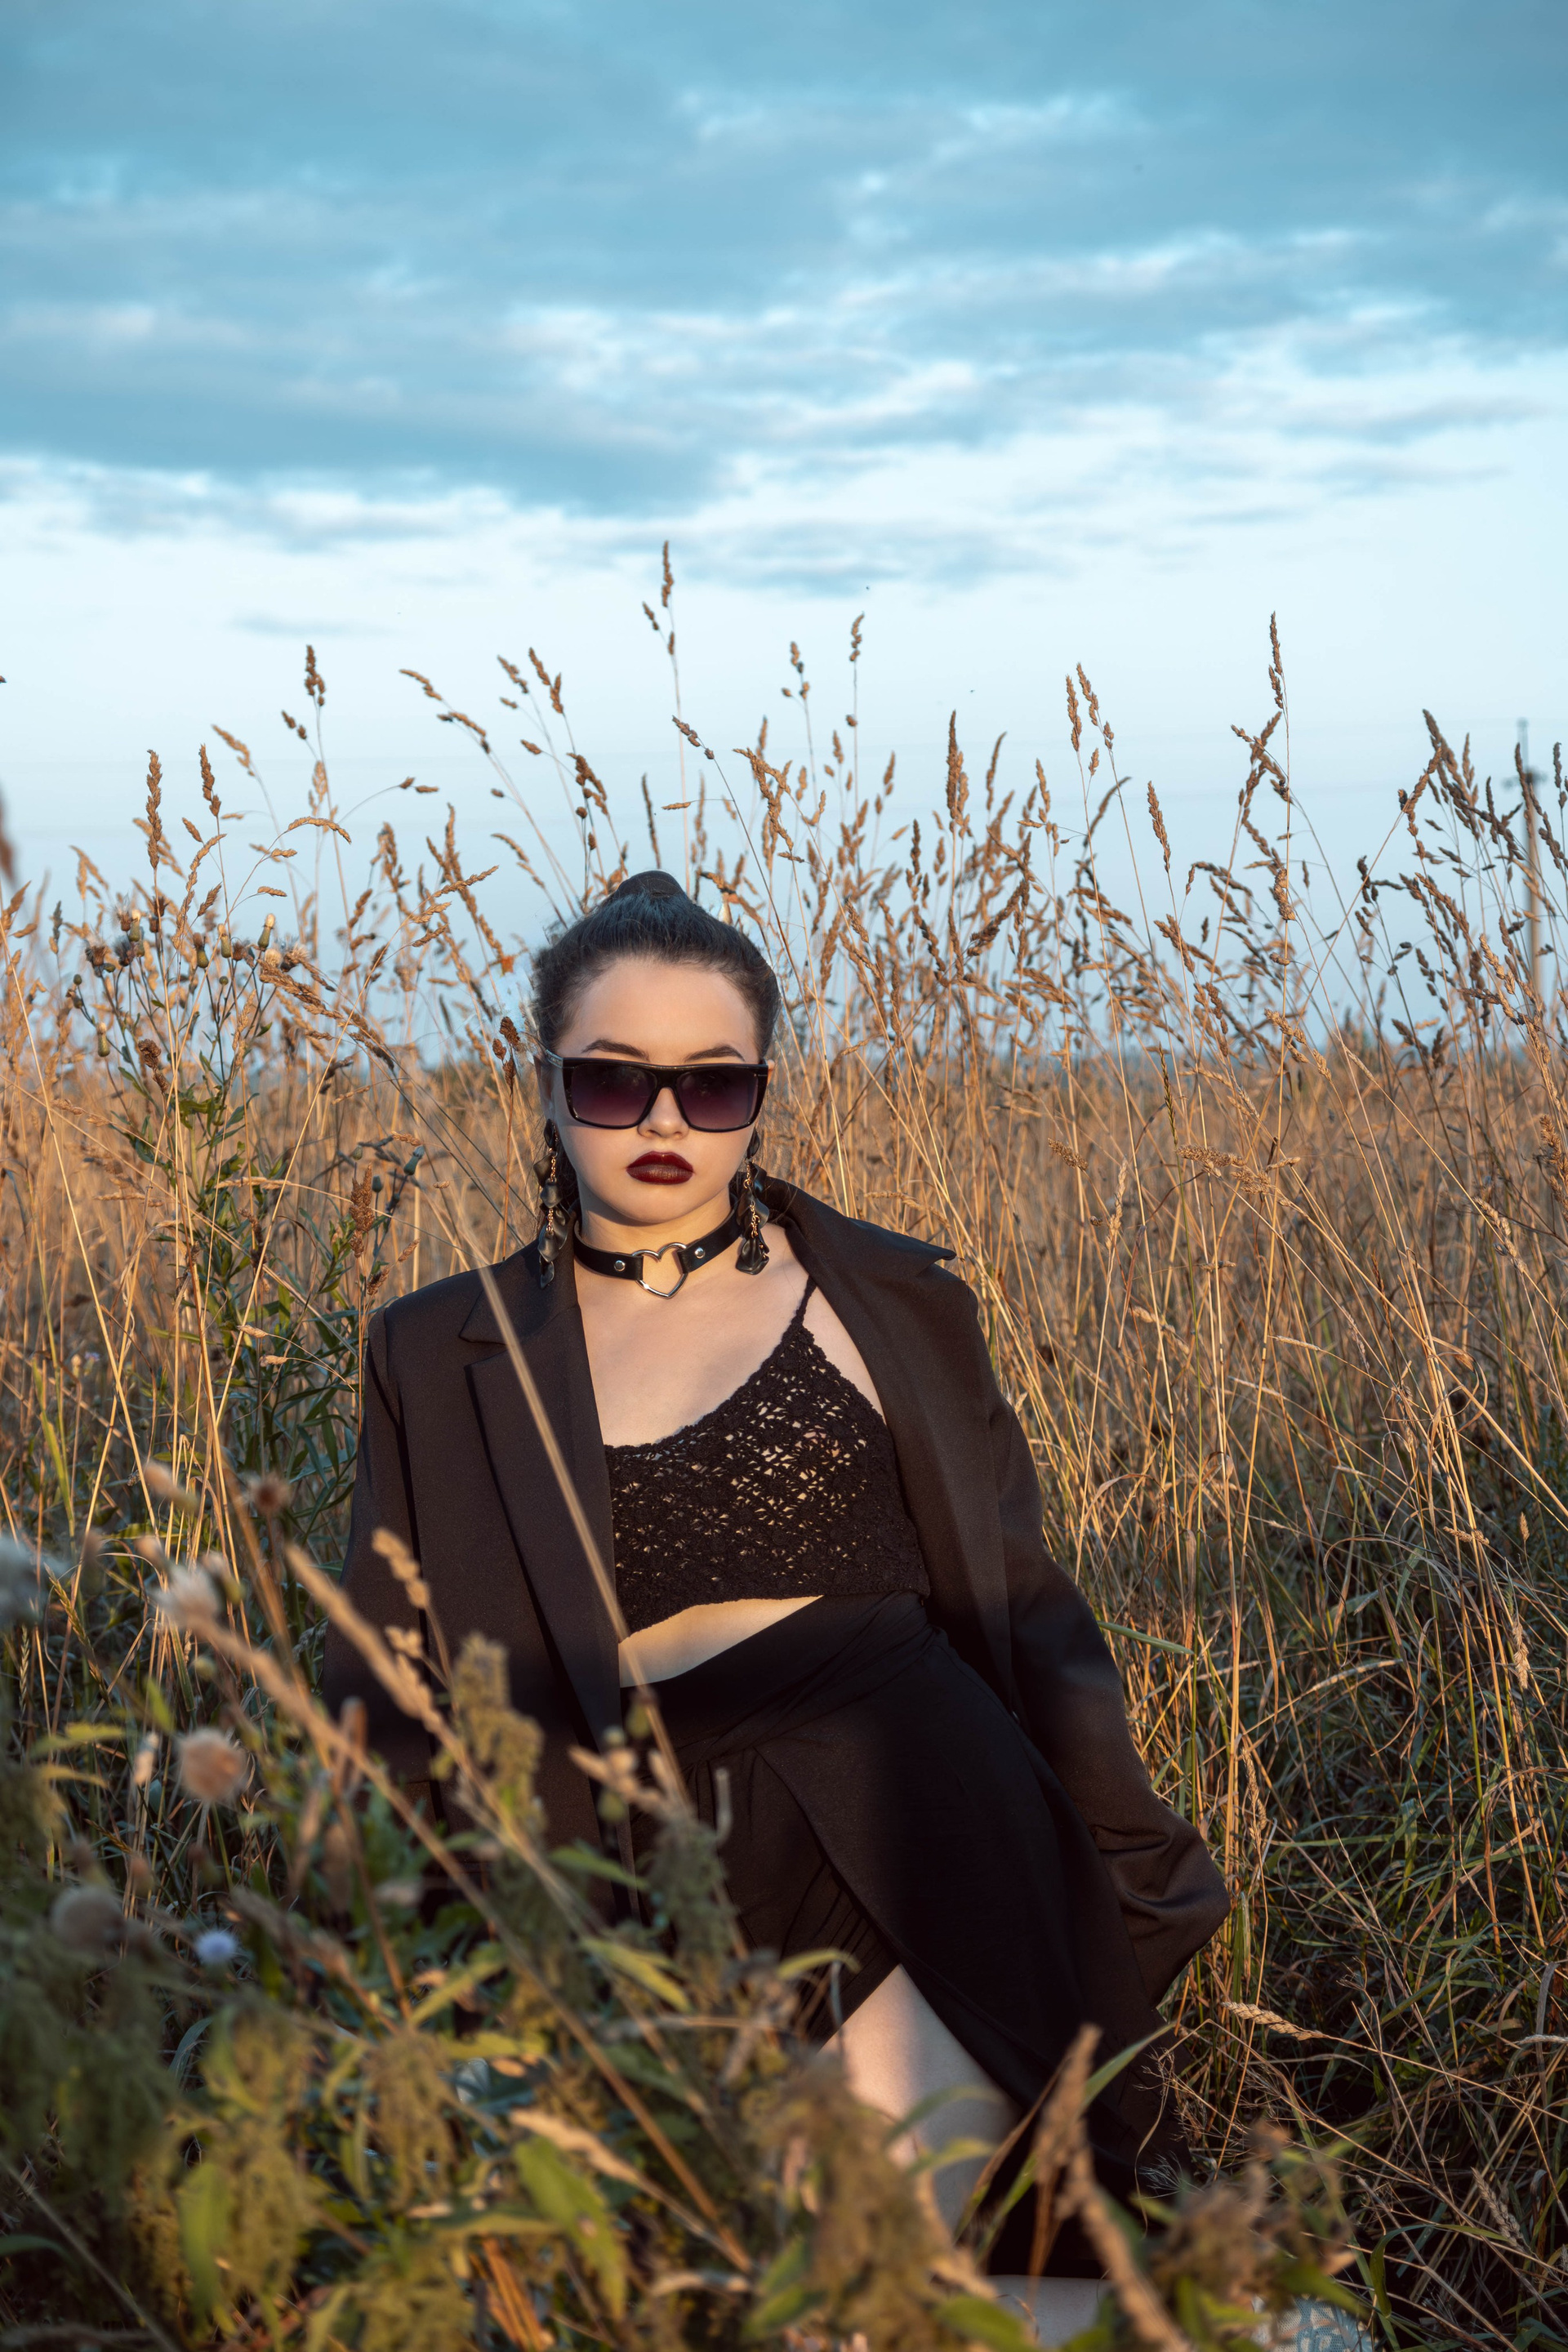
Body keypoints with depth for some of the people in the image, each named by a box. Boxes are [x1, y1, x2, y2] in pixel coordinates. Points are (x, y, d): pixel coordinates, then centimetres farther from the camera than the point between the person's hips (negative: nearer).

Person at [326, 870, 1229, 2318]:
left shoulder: (893, 1302, 13)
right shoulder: (445, 1359, 12)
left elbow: (1025, 1603, 15)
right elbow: (395, 1704, 12)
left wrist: (1128, 1885, 9)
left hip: (912, 1821, 0)